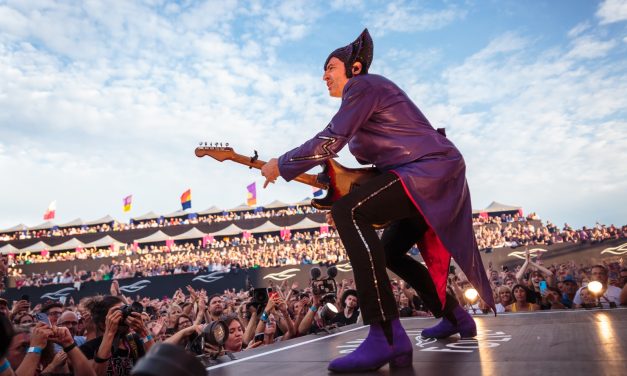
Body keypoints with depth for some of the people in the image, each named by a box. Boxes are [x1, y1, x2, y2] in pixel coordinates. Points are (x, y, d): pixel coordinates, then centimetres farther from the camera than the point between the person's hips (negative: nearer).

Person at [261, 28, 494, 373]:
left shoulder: (363, 85, -5)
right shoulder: (365, 94, 25)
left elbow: (330, 142, -17)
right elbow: (382, 161, 25)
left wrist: (280, 166, -6)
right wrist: (341, 193, 19)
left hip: (433, 168, -11)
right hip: (433, 177, 11)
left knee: (348, 212, -28)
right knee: (390, 252, 19)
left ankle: (386, 337, -32)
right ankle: (455, 317, 29)